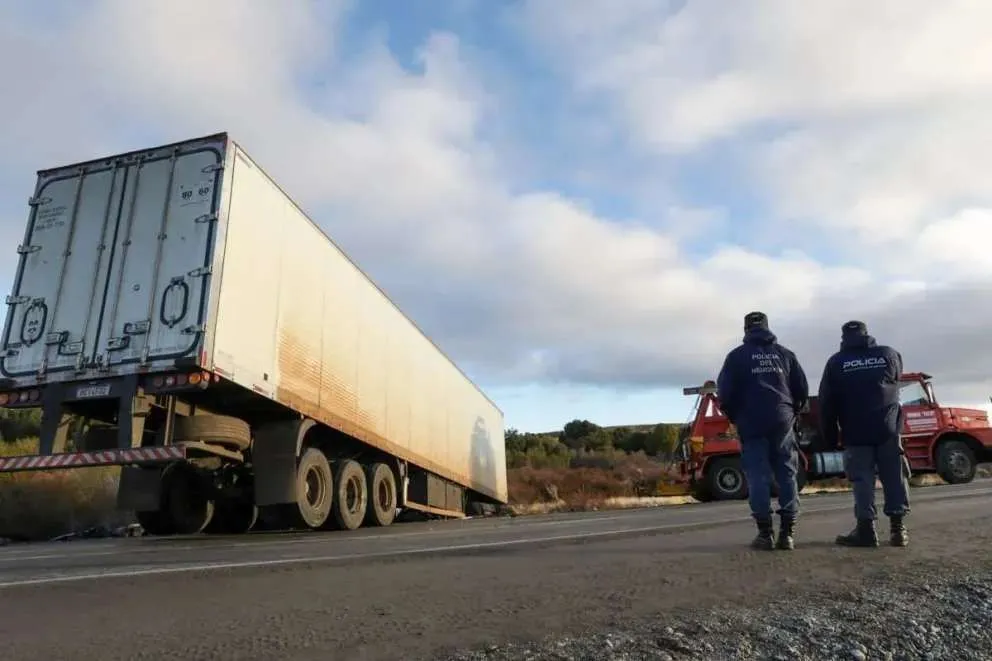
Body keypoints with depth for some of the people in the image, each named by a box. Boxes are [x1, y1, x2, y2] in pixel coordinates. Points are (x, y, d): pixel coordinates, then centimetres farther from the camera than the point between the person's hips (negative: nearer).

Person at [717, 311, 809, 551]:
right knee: (787, 475, 6)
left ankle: (765, 533, -3)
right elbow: (802, 389, 9)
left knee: (758, 476, 0)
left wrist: (734, 417, 12)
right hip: (782, 422, 2)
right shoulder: (785, 354, 10)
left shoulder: (737, 355, 2)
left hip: (752, 423, -2)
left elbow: (724, 392, -4)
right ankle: (787, 532, 2)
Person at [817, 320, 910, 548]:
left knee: (862, 480, 1)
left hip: (855, 432, -1)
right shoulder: (890, 354, 6)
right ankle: (897, 528, 7)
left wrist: (829, 437, 7)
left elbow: (827, 403, 1)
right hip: (888, 429, 1)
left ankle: (866, 529, -3)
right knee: (894, 478, 7)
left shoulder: (836, 362, 2)